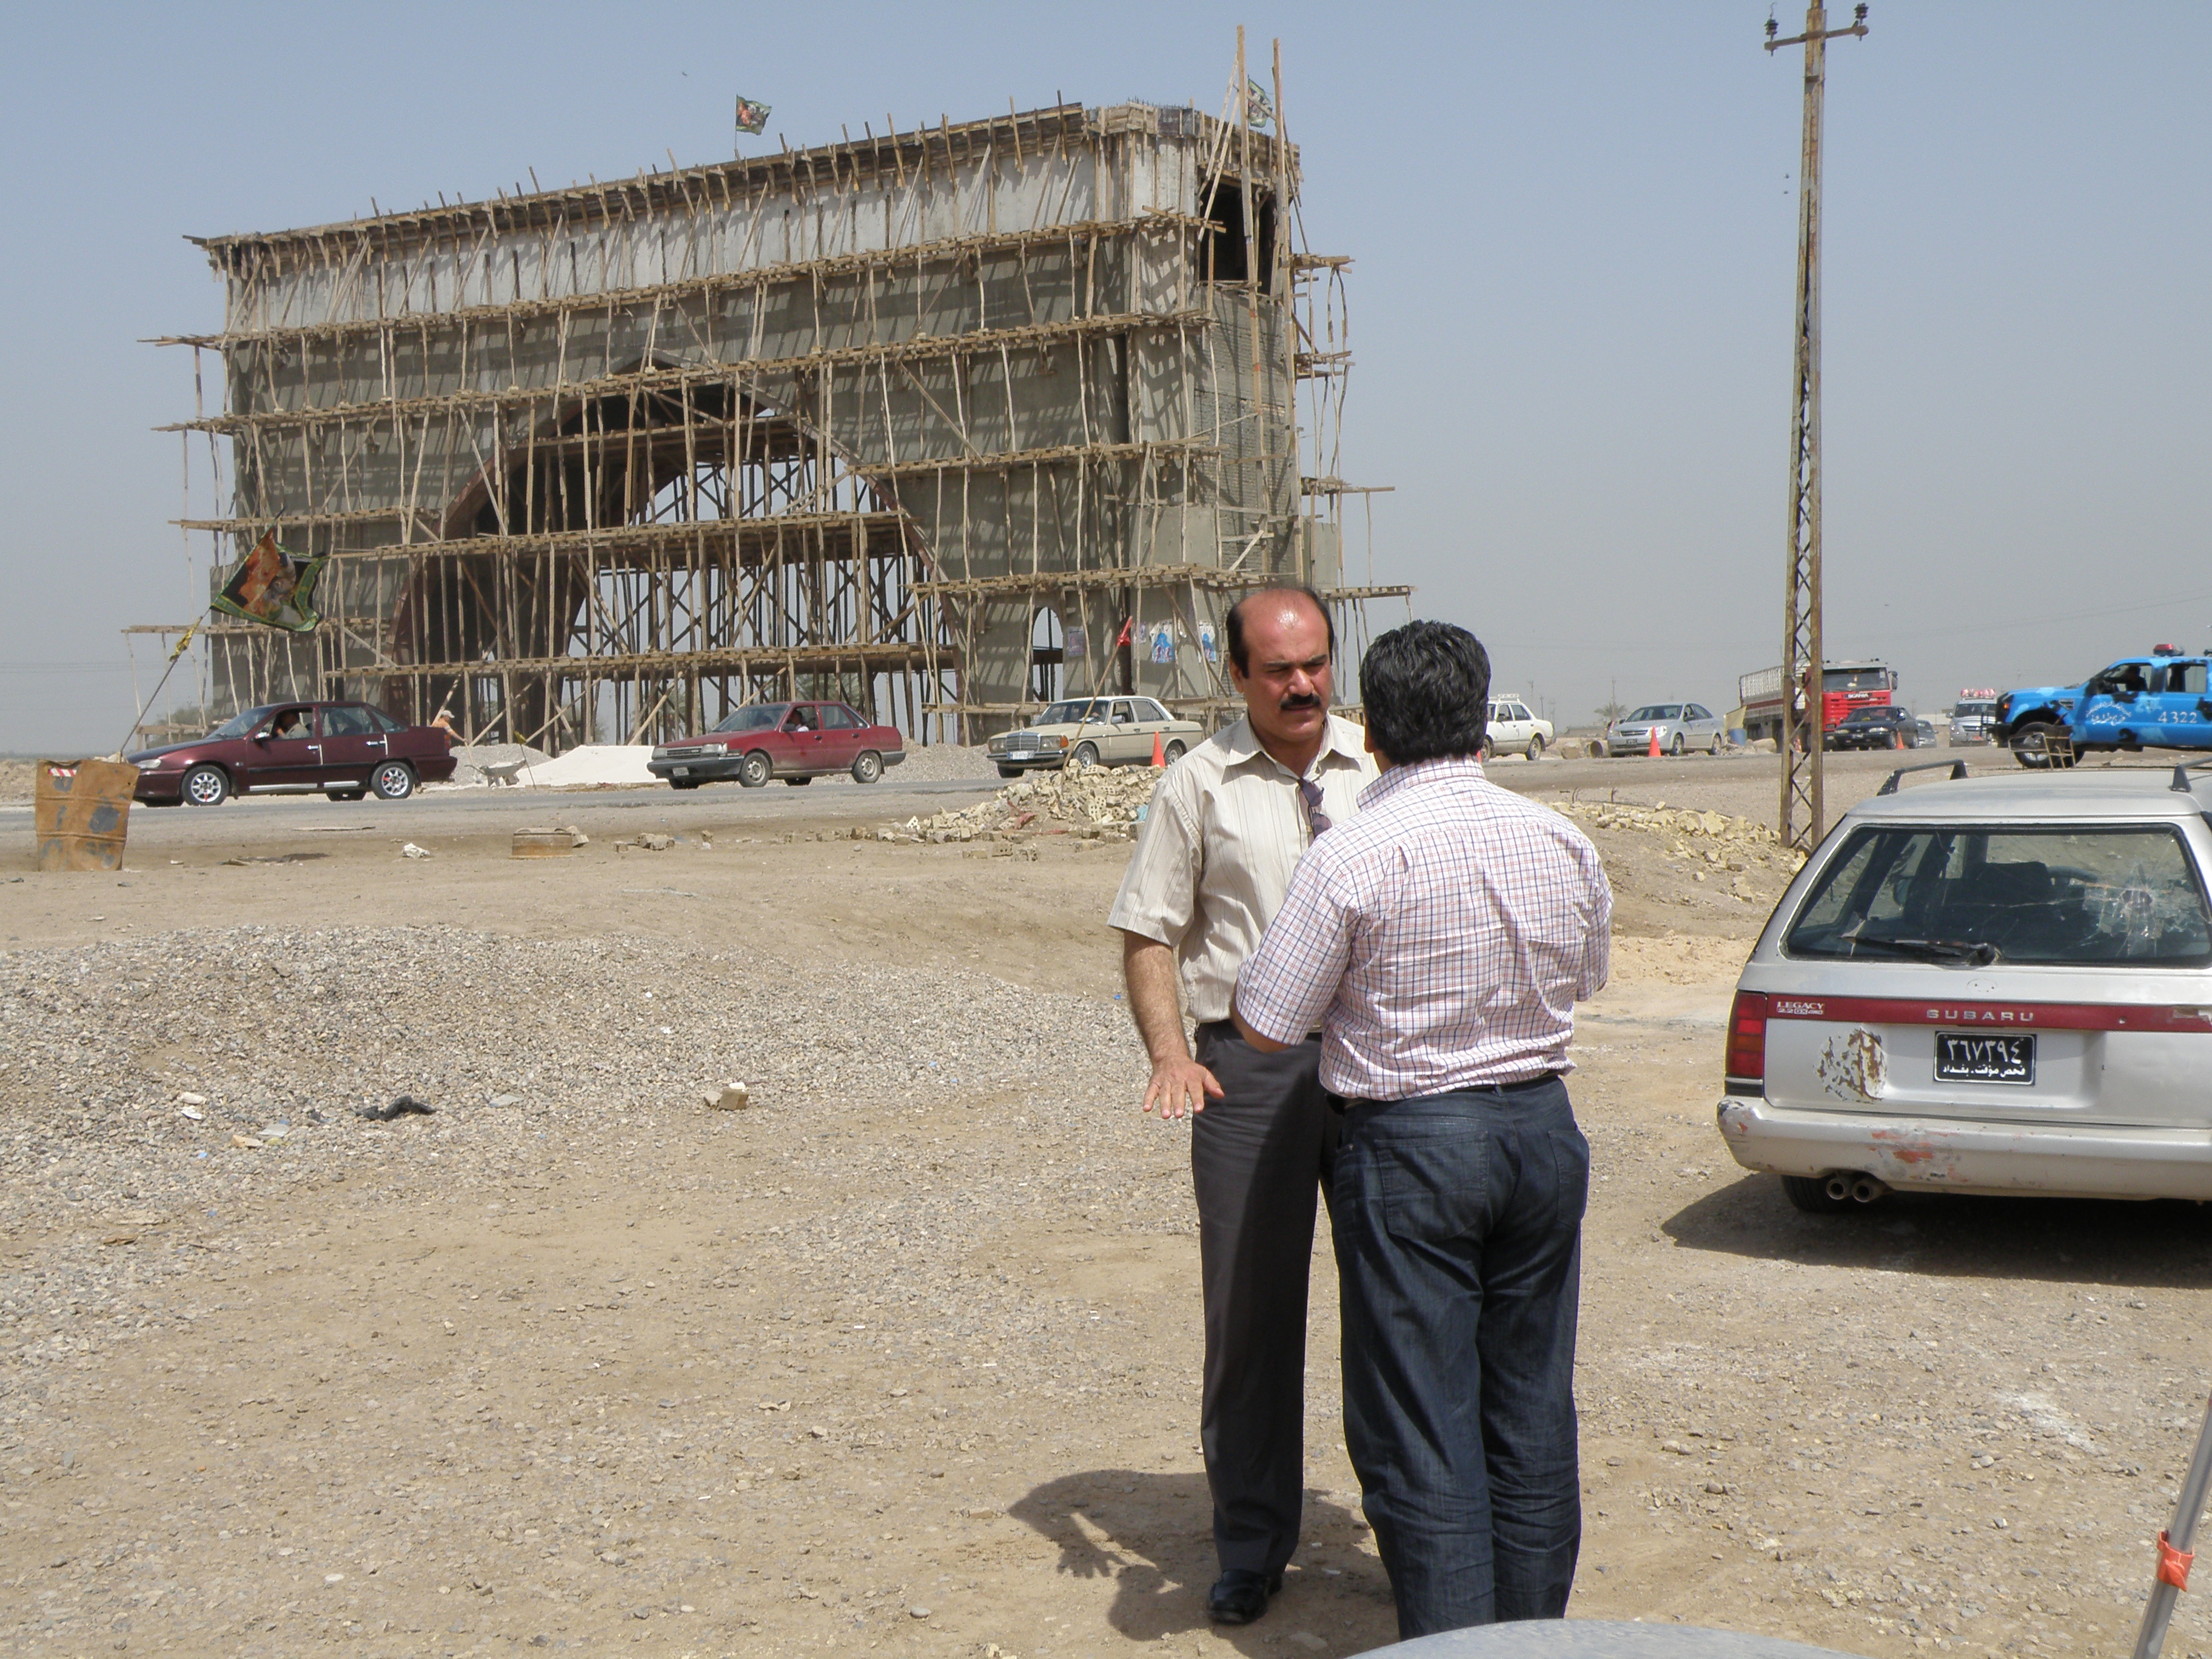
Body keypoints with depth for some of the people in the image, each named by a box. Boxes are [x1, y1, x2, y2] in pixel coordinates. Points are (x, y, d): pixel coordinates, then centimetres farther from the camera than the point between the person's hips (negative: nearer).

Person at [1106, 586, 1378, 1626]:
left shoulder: (1380, 768, 9)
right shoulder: (1199, 783, 3)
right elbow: (1148, 935, 3)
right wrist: (1169, 1052, -11)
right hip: (1248, 1066, -1)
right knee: (1249, 1307, 5)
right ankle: (1251, 1547, 19)